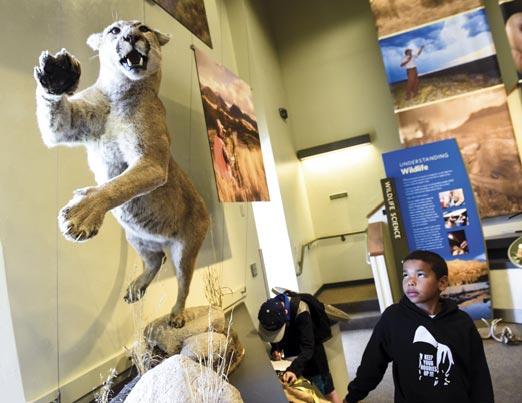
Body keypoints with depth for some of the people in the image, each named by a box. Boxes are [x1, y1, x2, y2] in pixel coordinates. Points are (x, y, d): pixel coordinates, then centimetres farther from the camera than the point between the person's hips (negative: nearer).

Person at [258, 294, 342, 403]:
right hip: (288, 358, 4)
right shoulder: (268, 311, -19)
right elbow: (272, 336, -1)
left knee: (326, 391, 8)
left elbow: (308, 348, -37)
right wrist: (274, 350, -20)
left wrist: (294, 369, -51)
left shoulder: (300, 311, -35)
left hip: (310, 356, -4)